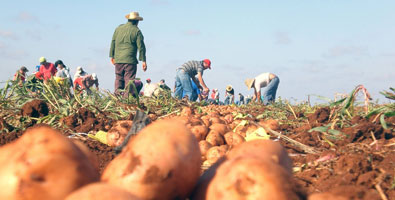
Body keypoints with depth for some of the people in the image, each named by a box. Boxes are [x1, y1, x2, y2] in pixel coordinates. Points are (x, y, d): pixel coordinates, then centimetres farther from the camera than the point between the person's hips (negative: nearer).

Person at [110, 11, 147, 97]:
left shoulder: (119, 28, 11)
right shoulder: (136, 31, -2)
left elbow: (113, 42, 13)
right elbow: (141, 47, -4)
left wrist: (112, 56, 20)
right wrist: (143, 61, -2)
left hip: (118, 60, 4)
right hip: (130, 60, -4)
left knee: (118, 79, 11)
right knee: (129, 80, -2)